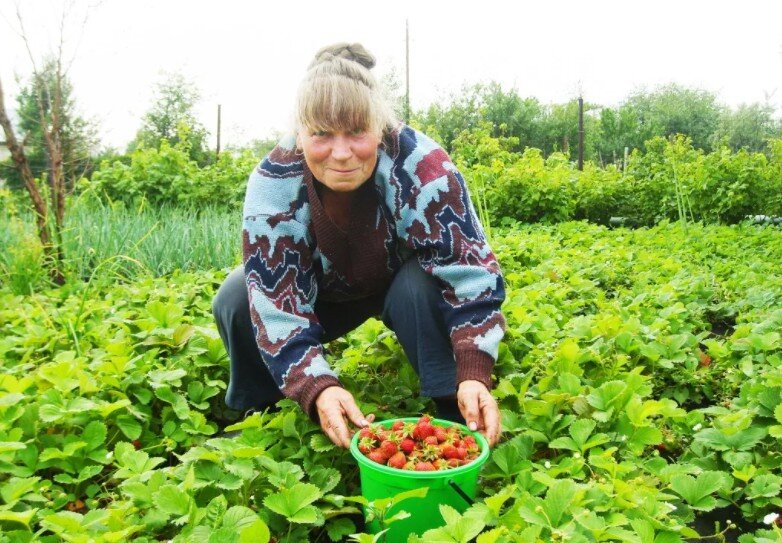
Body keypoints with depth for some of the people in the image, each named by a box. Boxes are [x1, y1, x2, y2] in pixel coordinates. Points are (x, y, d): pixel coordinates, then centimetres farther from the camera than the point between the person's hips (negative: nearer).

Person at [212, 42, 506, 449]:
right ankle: (255, 417, 3)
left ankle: (457, 420, -16)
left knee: (422, 289, -36)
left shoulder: (422, 167, -33)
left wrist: (473, 374, -47)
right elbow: (278, 303, -32)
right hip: (324, 292, 2)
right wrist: (318, 389, -48)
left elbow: (470, 272, -34)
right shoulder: (273, 183, -28)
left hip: (405, 281, -1)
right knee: (235, 301, -22)